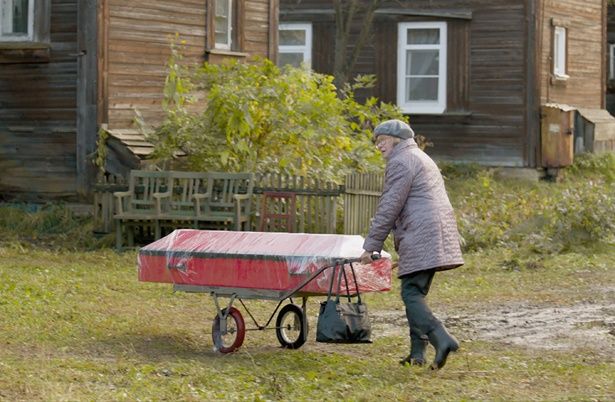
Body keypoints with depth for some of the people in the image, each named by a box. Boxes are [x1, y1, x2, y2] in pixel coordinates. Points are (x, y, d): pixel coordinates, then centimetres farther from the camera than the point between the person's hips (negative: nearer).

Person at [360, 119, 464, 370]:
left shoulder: (401, 162, -6)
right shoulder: (422, 159, 27)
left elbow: (389, 208, -11)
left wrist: (371, 246, -8)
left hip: (420, 237, -10)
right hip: (437, 234, 10)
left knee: (411, 294, -12)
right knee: (416, 293, 13)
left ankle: (442, 340, -26)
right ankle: (417, 352, 12)